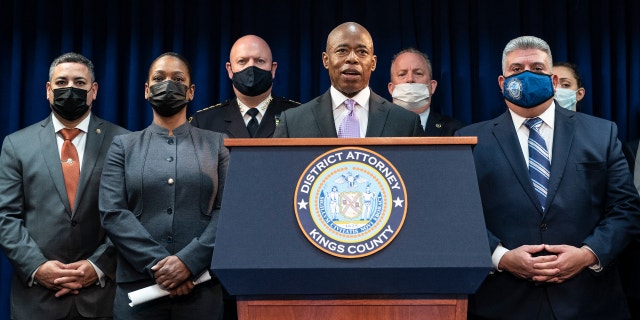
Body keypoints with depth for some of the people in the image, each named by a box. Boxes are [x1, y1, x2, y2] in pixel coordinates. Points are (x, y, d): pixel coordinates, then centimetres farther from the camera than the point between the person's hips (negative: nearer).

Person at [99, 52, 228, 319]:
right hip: (137, 285, 0)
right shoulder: (123, 146, 9)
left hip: (201, 285, 0)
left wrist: (189, 261, -14)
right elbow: (112, 213, -2)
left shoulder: (217, 144, 9)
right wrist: (157, 264, -13)